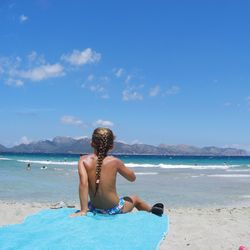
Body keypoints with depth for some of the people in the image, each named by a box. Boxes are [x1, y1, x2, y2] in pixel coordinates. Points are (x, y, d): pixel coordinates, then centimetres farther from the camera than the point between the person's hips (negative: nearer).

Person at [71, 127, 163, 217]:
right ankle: (151, 210, 57)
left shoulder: (84, 160, -12)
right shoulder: (114, 161, -14)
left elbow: (83, 183, -25)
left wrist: (83, 210, -25)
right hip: (114, 209, -2)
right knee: (135, 199, 30)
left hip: (94, 209, 2)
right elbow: (132, 178, 0)